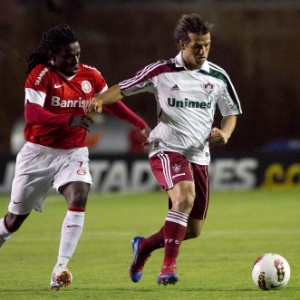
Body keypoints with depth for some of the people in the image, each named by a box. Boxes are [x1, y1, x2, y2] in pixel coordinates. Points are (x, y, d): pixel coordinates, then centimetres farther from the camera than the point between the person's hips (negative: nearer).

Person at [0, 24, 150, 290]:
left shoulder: (90, 76, -1)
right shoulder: (41, 76, -15)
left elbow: (112, 103, 16)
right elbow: (32, 114, -29)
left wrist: (141, 125, 11)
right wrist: (70, 120, -42)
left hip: (73, 153, 3)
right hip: (39, 153, -3)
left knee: (79, 198, -25)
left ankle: (61, 268, -27)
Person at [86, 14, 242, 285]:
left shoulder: (218, 77, 5)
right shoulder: (161, 72, -4)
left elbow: (231, 113, 17)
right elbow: (124, 88, 1)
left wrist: (225, 133, -5)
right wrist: (99, 100, -18)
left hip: (199, 156, 5)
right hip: (167, 149, -5)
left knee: (193, 230, 8)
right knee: (185, 197, -33)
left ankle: (144, 246, 35)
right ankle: (169, 265, -28)